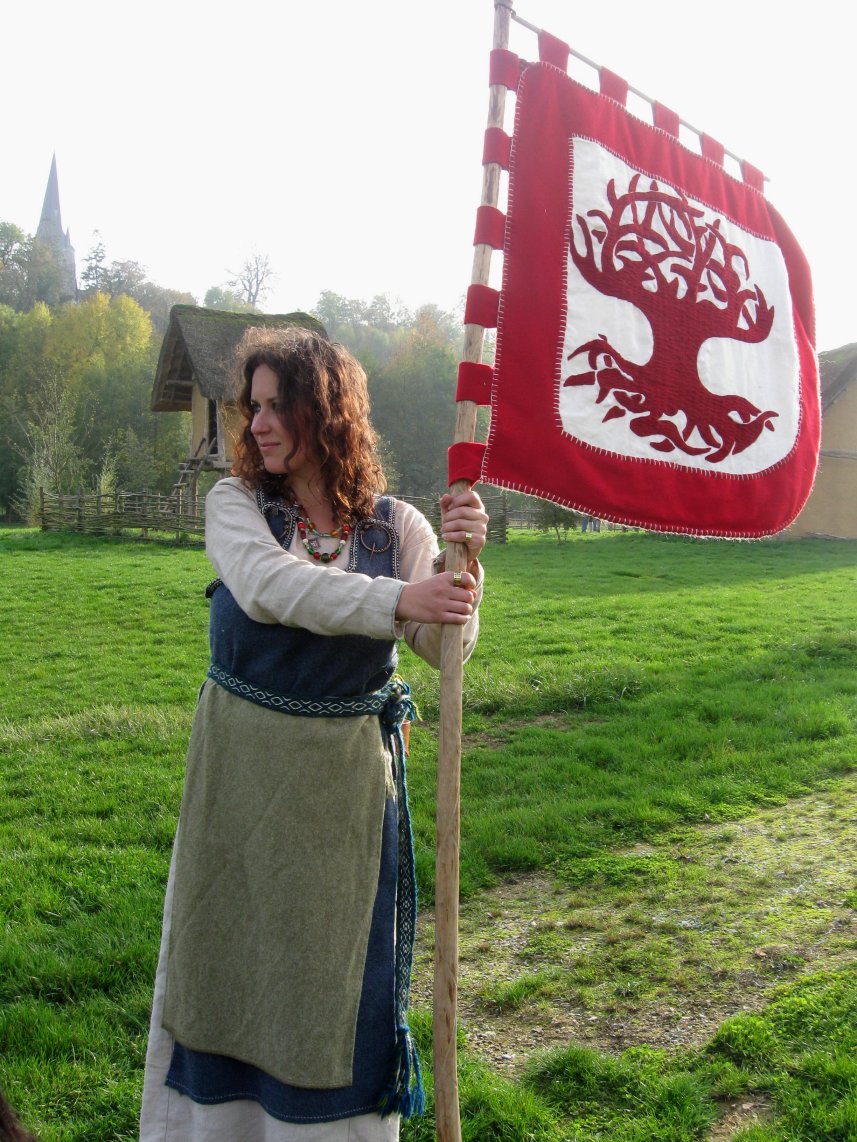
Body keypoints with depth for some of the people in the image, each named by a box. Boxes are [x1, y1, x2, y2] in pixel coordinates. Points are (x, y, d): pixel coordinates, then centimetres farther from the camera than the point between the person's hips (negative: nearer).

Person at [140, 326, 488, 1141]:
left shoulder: (395, 527, -4)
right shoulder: (235, 503, -3)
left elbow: (448, 646, -10)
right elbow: (268, 586, -23)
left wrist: (464, 565, -28)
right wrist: (396, 600, -33)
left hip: (342, 776, -1)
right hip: (240, 764, 1)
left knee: (333, 964, 11)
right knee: (226, 952, 14)